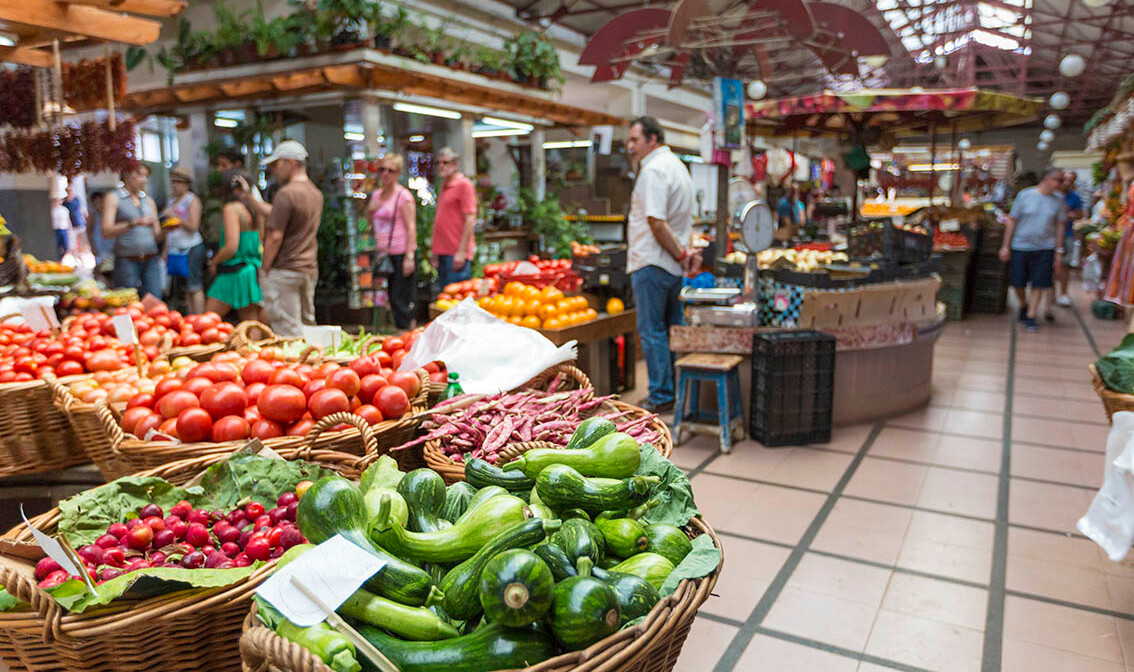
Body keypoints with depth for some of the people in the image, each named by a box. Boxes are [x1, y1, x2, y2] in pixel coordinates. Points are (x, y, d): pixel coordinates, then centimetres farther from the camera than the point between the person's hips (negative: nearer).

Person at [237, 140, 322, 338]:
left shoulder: (286, 193, -16)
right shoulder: (316, 193, 12)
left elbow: (275, 237, -18)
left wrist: (264, 268, -8)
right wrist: (247, 198, 20)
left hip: (285, 271, -9)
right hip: (310, 269, 9)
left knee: (288, 332, -5)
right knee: (306, 324, 15)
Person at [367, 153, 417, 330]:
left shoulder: (403, 196, -7)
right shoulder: (376, 195, 15)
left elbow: (411, 227, -12)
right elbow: (371, 225, 23)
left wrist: (409, 257, -18)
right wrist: (369, 211, 1)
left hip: (401, 254, -7)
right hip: (383, 254, 8)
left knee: (400, 300, -7)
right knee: (393, 300, 10)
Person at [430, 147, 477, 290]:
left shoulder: (464, 184, -7)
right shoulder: (444, 187, 19)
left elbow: (470, 220, -14)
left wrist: (462, 251, -19)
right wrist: (434, 251, 18)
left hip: (456, 253, -9)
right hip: (442, 252, 9)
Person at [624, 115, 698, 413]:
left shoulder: (652, 170, -15)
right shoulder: (677, 165, 17)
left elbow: (657, 223, -23)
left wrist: (681, 253, -14)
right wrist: (685, 252, 8)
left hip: (652, 263, -9)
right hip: (674, 266, 9)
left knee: (652, 331, -2)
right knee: (674, 328, 15)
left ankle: (661, 397, 4)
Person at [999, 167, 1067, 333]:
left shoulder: (1058, 199, 3)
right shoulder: (1025, 195, -4)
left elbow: (1060, 225, 9)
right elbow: (1012, 221, 0)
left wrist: (1059, 250, 6)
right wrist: (1006, 246, -2)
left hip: (1045, 248, 1)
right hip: (1021, 246, -1)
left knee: (1039, 284, -3)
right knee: (1018, 283, 6)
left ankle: (1031, 317, 6)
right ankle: (1024, 305, 35)